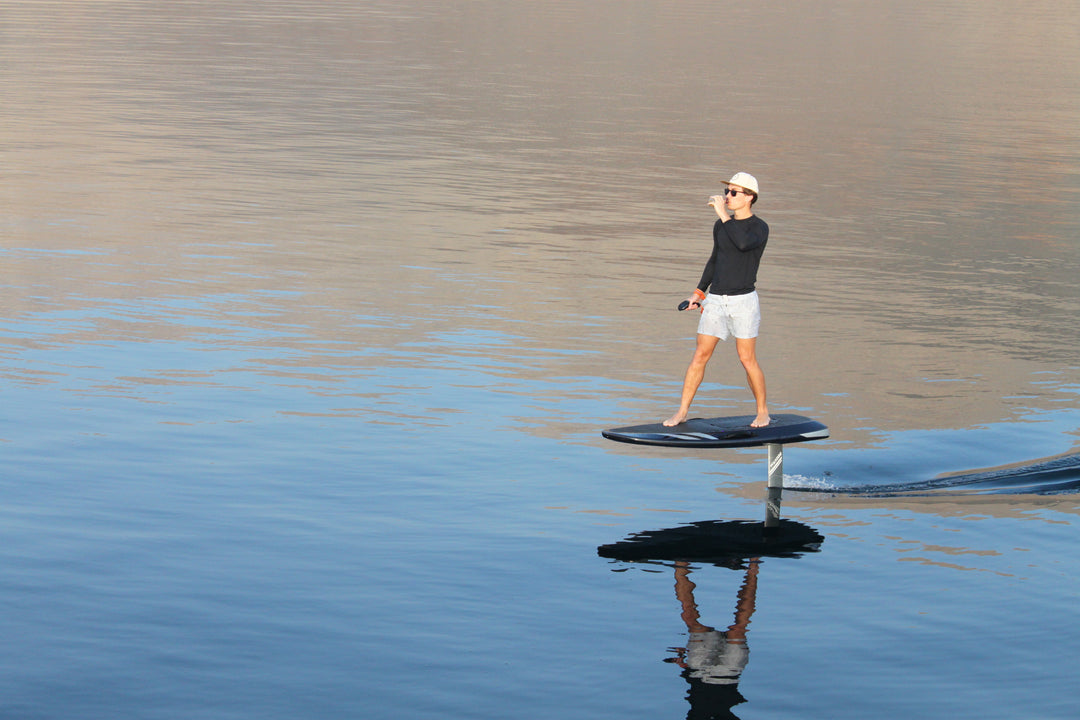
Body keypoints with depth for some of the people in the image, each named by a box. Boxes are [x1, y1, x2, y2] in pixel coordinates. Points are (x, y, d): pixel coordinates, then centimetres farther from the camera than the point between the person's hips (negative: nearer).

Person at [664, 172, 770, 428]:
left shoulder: (759, 228, -8)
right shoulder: (721, 225, 11)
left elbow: (743, 243, -31)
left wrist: (724, 215, -25)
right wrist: (699, 292, 22)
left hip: (743, 301, -5)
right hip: (715, 301, 5)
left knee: (747, 359, -3)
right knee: (700, 356, 2)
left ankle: (762, 411, 14)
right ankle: (682, 412, 7)